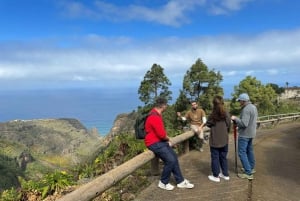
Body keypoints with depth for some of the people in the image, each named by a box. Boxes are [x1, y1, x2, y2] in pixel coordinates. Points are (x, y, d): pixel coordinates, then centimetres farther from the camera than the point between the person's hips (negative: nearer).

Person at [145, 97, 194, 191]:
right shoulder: (154, 117, -25)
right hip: (154, 143, -11)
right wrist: (168, 138, -4)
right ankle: (163, 183, 6)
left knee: (174, 157, 9)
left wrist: (167, 139, 2)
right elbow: (161, 134, -25)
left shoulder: (157, 114, 10)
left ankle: (180, 181, 18)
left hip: (160, 141, 11)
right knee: (170, 160, -14)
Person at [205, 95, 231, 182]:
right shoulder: (226, 114, -9)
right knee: (223, 157, 19)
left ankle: (216, 176, 19)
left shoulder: (212, 115, -19)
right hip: (224, 140, 4)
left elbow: (208, 125, -2)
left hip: (214, 141, -4)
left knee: (215, 158, 9)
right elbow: (229, 126, 1)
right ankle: (225, 174, 30)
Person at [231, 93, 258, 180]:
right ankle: (251, 168, 33)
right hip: (251, 133, 10)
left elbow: (244, 124, -28)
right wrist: (239, 126, 15)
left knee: (242, 153, -4)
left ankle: (248, 173, -2)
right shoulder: (253, 107, 9)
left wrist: (235, 119, -16)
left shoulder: (246, 109, -23)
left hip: (244, 134, -10)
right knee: (249, 150, 20)